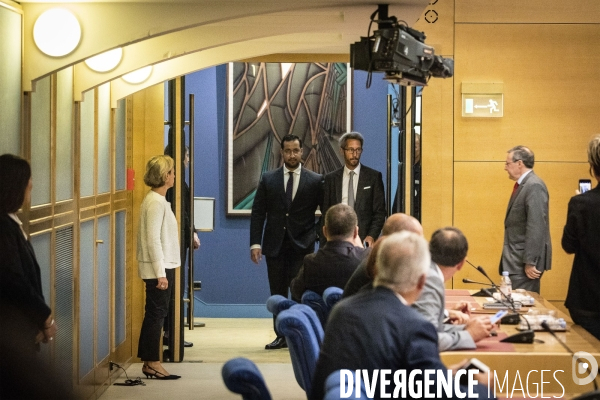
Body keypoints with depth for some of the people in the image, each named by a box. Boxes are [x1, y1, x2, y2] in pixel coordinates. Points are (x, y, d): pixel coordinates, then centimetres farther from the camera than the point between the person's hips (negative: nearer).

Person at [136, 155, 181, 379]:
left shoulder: (157, 200, 13)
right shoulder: (156, 202, -17)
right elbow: (153, 240, -21)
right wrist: (160, 273, -21)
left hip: (163, 266, 10)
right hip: (158, 268, -10)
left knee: (155, 314, 12)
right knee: (157, 314, -4)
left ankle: (149, 362, 17)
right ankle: (152, 363, 2)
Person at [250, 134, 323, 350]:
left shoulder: (315, 181, 3)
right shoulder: (268, 179, 7)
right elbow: (258, 213, 4)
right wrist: (255, 243, -4)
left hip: (302, 245, -2)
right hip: (275, 245, 2)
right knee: (277, 293, 5)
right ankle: (281, 335, 13)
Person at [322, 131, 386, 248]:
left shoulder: (374, 176, 6)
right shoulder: (331, 179, 11)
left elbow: (380, 212, 4)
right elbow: (325, 213, 11)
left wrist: (372, 236, -11)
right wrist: (325, 245, 3)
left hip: (364, 239, -1)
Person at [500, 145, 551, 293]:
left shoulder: (534, 186, -16)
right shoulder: (522, 185, 14)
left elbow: (536, 227, -22)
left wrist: (530, 262, -23)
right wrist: (508, 259, 16)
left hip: (525, 260, -10)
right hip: (517, 258, 10)